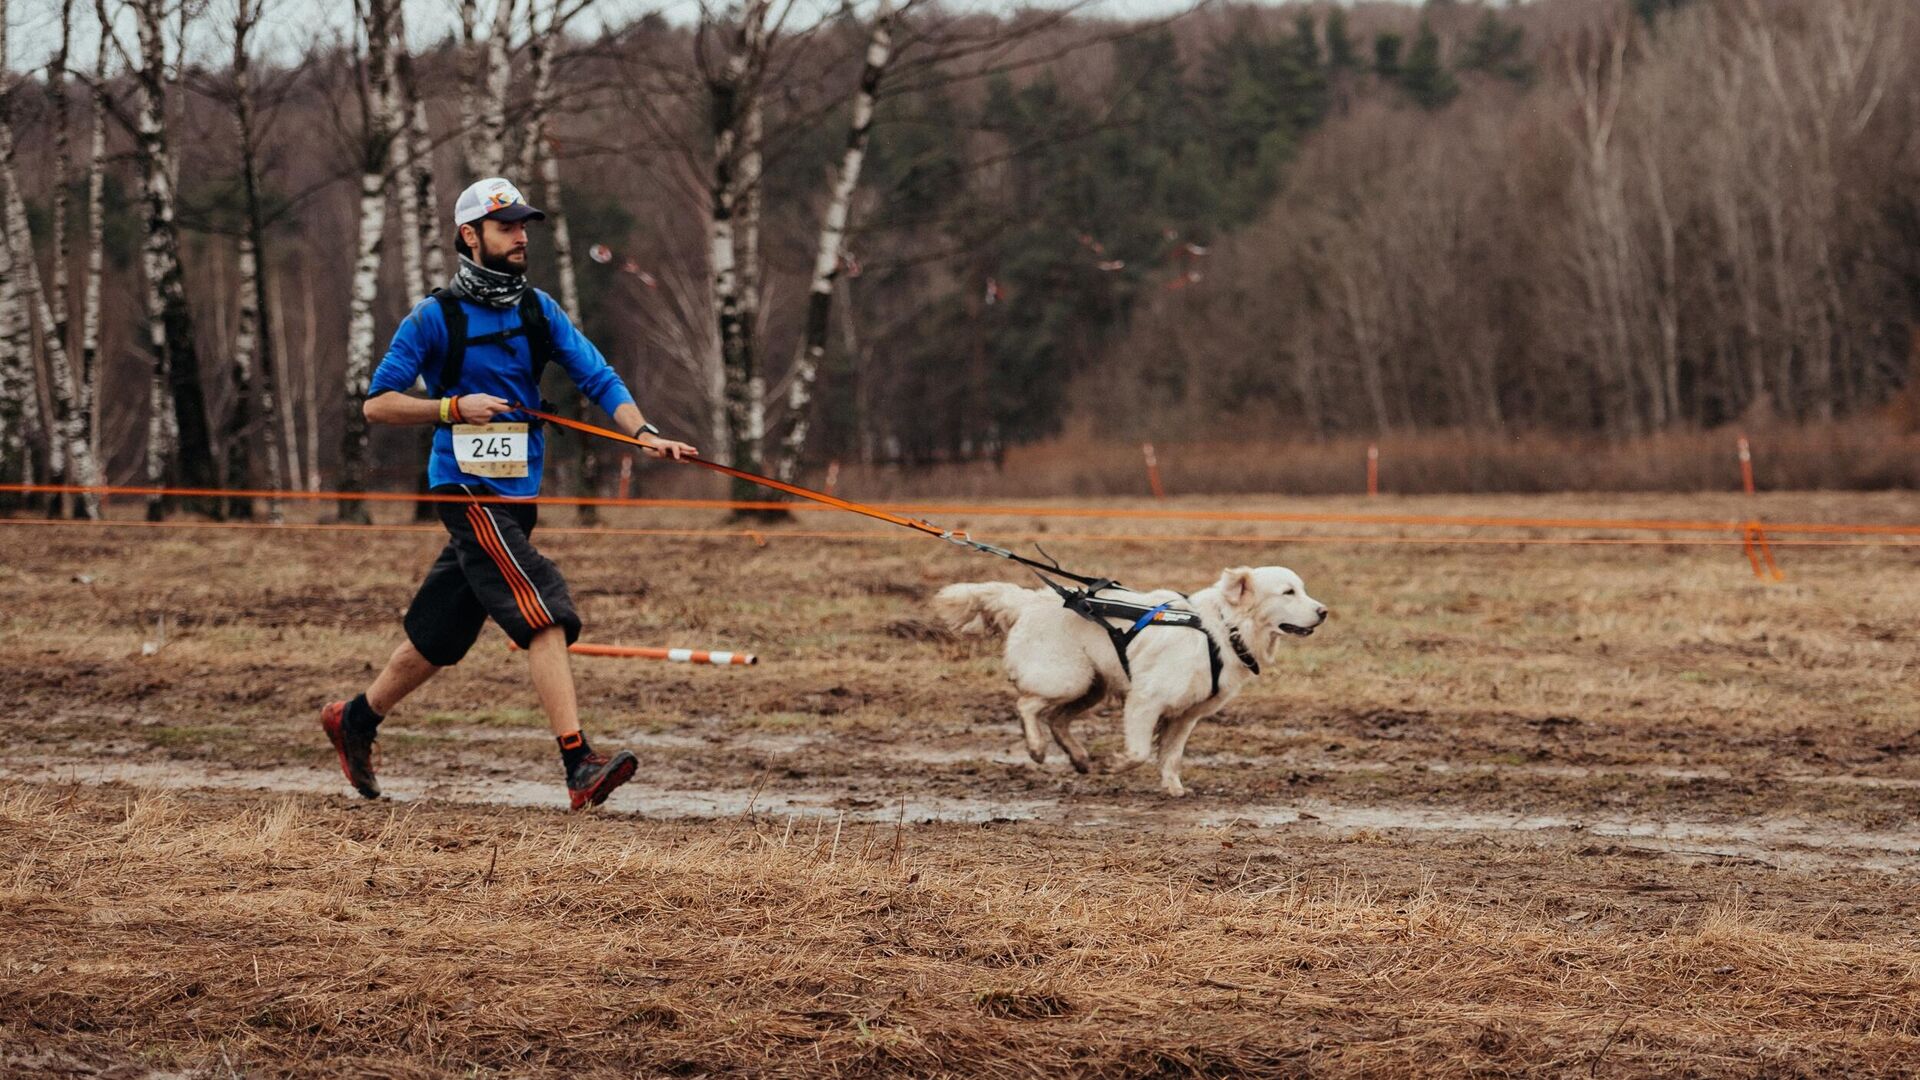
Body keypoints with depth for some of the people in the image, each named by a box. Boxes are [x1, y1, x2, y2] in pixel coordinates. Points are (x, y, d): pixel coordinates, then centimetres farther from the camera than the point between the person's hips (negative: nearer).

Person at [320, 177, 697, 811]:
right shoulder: (435, 318, -5)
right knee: (545, 615, -20)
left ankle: (354, 721, 35)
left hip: (518, 495, 6)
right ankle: (578, 766, -26)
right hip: (469, 491, -6)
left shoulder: (539, 311, 10)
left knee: (440, 637, 14)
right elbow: (377, 403, -4)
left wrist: (642, 433, -15)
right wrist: (454, 407, -18)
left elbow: (597, 377, 1)